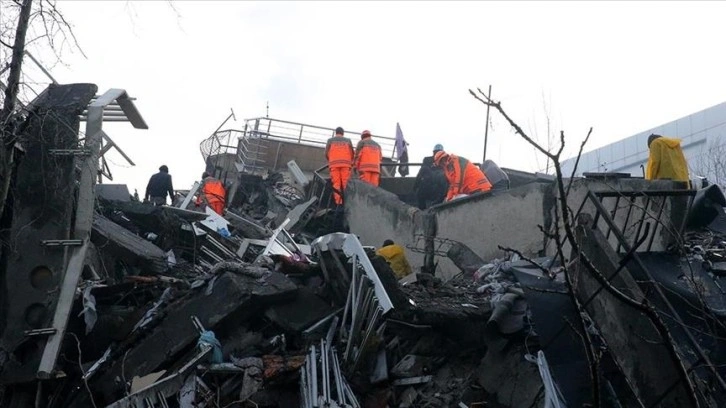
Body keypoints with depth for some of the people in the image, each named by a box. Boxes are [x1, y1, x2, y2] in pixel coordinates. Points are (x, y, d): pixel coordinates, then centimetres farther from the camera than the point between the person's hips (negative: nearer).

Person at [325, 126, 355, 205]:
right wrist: (350, 162, 30)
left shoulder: (330, 140, 14)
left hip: (334, 164, 0)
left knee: (336, 184, -4)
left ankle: (338, 202, -14)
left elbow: (326, 153, 11)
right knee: (346, 184, -3)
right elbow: (352, 154, 14)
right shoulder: (348, 140, 15)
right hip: (345, 164, 0)